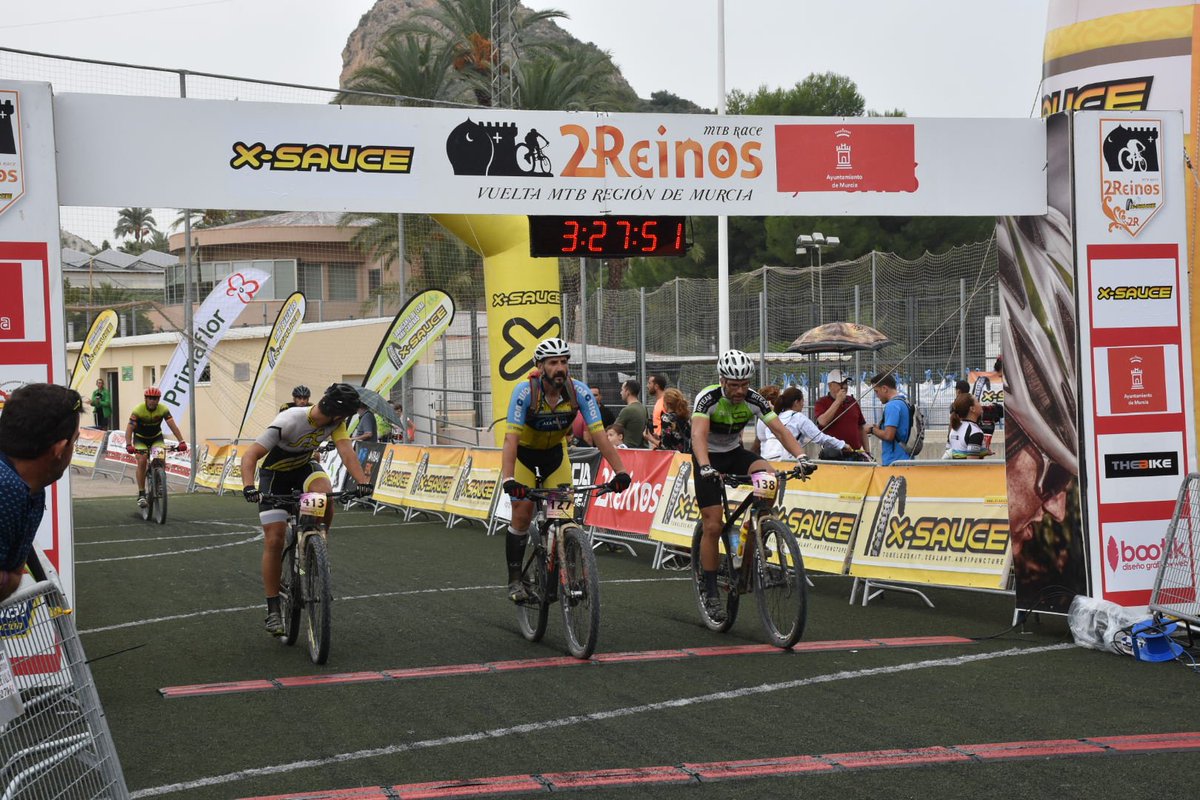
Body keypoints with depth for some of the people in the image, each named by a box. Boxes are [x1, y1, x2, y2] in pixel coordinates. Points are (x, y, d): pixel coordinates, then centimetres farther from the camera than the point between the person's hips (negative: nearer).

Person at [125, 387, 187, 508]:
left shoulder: (163, 409, -21)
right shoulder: (138, 410, -27)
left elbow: (173, 425, -29)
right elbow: (129, 428, -33)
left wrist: (181, 441, -42)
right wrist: (128, 445, -48)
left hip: (156, 437, 2)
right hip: (140, 438, -2)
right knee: (142, 461, -22)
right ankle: (141, 494, -16)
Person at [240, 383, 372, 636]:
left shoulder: (335, 421, -19)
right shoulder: (289, 422, -33)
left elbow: (346, 450, -31)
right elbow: (250, 456, -36)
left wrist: (362, 480, -49)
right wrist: (249, 487, -53)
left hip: (306, 466, 3)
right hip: (275, 474, -3)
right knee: (274, 540, -11)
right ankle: (273, 610, -2)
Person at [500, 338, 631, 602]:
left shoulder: (579, 391, -24)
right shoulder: (525, 392, -31)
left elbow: (598, 433, -26)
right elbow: (511, 438, -37)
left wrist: (621, 471, -37)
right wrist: (507, 479, -50)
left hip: (555, 452, 2)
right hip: (525, 453, -2)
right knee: (522, 513, -11)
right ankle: (514, 580, 1)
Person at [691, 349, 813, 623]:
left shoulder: (754, 400, -15)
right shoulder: (707, 399, -26)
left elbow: (780, 430, -22)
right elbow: (699, 435, -40)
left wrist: (801, 457, -39)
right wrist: (705, 467, -58)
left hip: (735, 452, 3)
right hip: (710, 458, -3)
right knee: (713, 526, -11)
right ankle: (710, 594, -1)